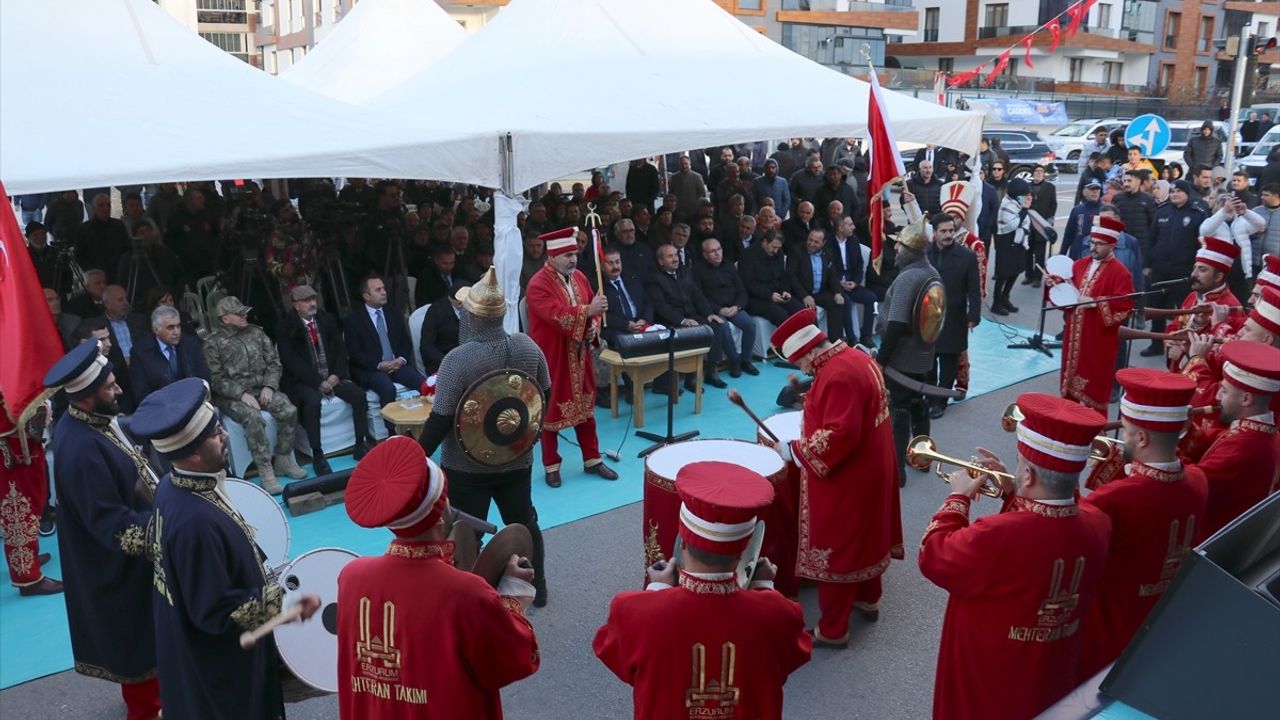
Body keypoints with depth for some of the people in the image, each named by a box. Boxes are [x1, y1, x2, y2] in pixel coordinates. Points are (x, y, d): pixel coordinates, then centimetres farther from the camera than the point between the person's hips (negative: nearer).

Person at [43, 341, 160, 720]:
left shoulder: (94, 420, -4)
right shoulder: (81, 449, -33)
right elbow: (114, 526, -31)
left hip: (129, 555, 9)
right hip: (119, 562, -9)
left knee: (145, 629, 27)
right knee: (137, 633, 12)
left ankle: (152, 685, 48)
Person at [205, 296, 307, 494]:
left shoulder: (256, 333, 10)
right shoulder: (213, 344, -2)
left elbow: (274, 362, 10)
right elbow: (216, 379, -7)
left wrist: (269, 386, -7)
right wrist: (242, 394, -19)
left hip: (262, 389, 4)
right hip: (232, 396, -4)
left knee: (289, 410, -21)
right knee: (253, 417, -33)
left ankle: (283, 460, -5)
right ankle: (266, 473, -29)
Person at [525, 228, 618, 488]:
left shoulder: (579, 278, 5)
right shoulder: (538, 285, -18)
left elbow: (593, 309, 11)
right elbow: (558, 316, -29)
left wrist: (593, 327, -8)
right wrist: (588, 311, -35)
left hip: (579, 355, 7)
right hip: (551, 358, -6)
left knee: (585, 405, 14)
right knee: (550, 409, 6)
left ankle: (592, 459, 26)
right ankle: (551, 466, 19)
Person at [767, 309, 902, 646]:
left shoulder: (837, 376, -28)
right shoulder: (858, 357, 3)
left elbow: (838, 437, -31)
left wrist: (795, 450, -22)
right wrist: (814, 418, 16)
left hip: (844, 480, -10)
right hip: (870, 470, 10)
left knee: (834, 549, 2)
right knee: (864, 536, 25)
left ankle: (832, 629, 13)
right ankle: (868, 599, 43)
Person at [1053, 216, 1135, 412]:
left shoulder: (1120, 272, -11)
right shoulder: (1080, 264, 9)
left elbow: (1125, 306, -18)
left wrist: (1095, 302, -24)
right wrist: (1056, 284, -1)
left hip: (1098, 339, -6)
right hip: (1075, 334, 6)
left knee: (1094, 386, -2)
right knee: (1072, 377, 14)